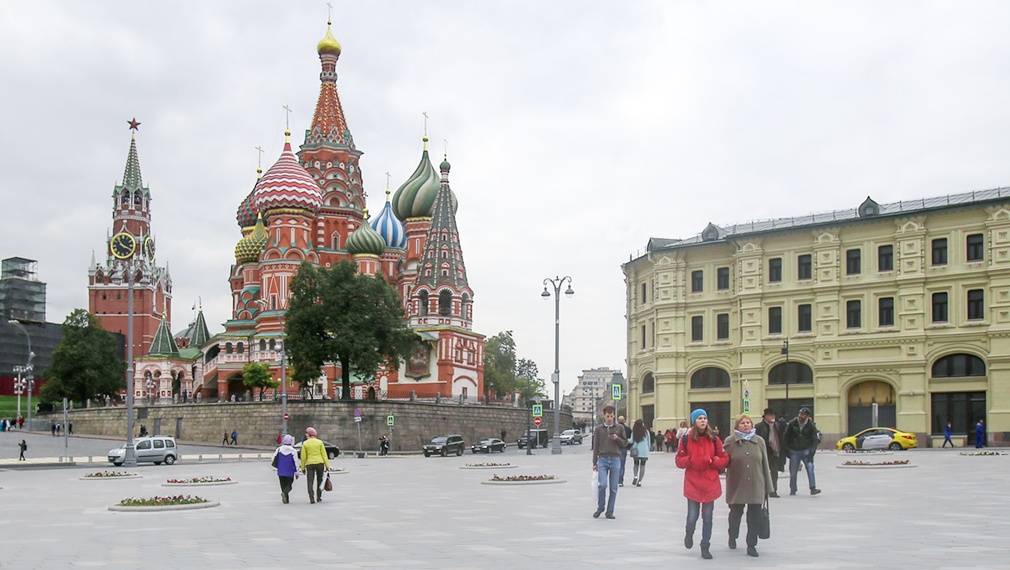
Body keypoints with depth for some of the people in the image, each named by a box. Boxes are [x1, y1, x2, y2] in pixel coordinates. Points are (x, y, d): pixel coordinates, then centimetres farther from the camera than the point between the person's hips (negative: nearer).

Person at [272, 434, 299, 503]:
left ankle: (286, 500, 7)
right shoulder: (293, 451, -6)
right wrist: (296, 473, 2)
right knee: (288, 485, 6)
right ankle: (284, 493, -26)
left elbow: (274, 458, -1)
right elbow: (295, 462, -5)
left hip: (281, 472, 2)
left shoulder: (279, 449, -2)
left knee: (283, 485, 13)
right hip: (290, 472, -2)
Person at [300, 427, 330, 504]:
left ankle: (311, 498, -13)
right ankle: (319, 497, 14)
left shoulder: (305, 443, 1)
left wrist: (303, 468, 9)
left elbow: (303, 457, 1)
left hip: (310, 464, -1)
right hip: (320, 463, 1)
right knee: (319, 480, 15)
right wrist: (327, 465, 5)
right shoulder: (319, 442, 4)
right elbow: (324, 455, 2)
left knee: (310, 482, 0)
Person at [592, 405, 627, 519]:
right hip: (602, 460, -1)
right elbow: (595, 446, 9)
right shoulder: (598, 429, 7)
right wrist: (594, 463, 7)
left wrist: (617, 439, -9)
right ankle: (600, 508, 7)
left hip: (615, 459, 1)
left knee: (613, 488, 2)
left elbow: (625, 444, 11)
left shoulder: (619, 428, 8)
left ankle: (610, 512, 11)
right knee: (603, 485, -13)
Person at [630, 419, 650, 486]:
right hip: (644, 451, -1)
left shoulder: (633, 432, -2)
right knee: (642, 465, 5)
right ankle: (639, 481, 0)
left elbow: (631, 441, -1)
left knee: (636, 464, 16)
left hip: (636, 451, 1)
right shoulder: (646, 432, 0)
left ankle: (635, 476, -9)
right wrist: (648, 450, 18)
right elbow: (648, 442, 7)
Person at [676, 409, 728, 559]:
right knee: (692, 516, -3)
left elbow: (724, 459, 6)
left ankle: (705, 547, 14)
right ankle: (689, 534, 31)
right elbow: (679, 461, 3)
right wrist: (690, 460, -15)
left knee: (707, 516, 2)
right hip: (692, 483, -1)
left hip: (710, 483, 1)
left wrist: (712, 461, -11)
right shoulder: (686, 439, 0)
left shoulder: (714, 439, 4)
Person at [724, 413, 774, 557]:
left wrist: (768, 486, 8)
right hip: (737, 485, -1)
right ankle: (732, 537, 38)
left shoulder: (759, 441, 6)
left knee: (754, 516, 0)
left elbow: (765, 464, 8)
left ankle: (752, 545, 12)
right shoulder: (730, 441, -1)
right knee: (736, 513, 12)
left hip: (756, 485, 1)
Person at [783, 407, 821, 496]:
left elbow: (814, 440, -3)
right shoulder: (792, 424, -1)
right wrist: (787, 449, 2)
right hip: (794, 451, 1)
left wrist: (811, 453, -13)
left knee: (810, 468, -16)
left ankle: (813, 488, -18)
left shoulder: (811, 426, -2)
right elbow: (786, 437, 7)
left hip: (806, 450, -1)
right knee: (793, 471, 2)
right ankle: (792, 490, 15)